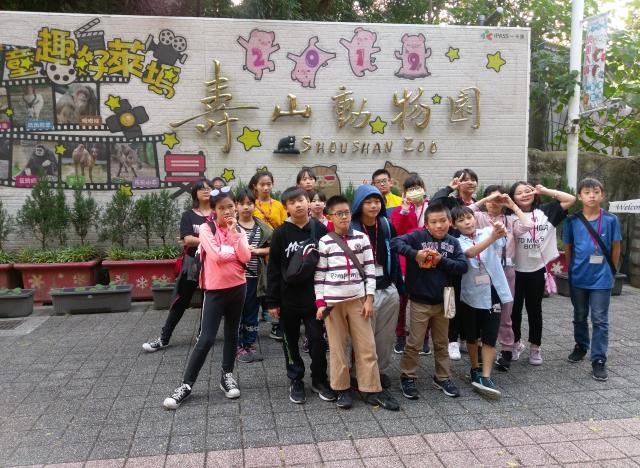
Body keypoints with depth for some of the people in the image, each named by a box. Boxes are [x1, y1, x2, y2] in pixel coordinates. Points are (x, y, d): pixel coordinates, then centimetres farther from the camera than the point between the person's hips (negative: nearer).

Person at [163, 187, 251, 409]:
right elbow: (216, 255, -20)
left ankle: (227, 375, 28)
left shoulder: (238, 230, 7)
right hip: (215, 289, -4)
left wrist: (234, 232, -11)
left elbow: (245, 257, -8)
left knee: (232, 334, 14)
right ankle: (186, 384, 4)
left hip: (238, 287, 5)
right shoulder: (206, 229, -6)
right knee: (206, 339, -5)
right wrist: (235, 253, -5)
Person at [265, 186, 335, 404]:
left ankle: (319, 380, 23)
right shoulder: (281, 233, -3)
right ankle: (296, 381, 26)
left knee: (317, 339, 4)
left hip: (314, 296, 0)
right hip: (288, 298, 0)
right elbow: (273, 269, -2)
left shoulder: (320, 229, -1)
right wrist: (272, 301, -4)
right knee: (291, 341, 11)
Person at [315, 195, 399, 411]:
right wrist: (320, 303, -4)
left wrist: (369, 298, -1)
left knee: (367, 346, 4)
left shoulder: (361, 238, 3)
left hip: (358, 299, 2)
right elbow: (319, 275, 0)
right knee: (337, 347, 7)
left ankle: (372, 390, 14)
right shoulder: (324, 242, -2)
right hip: (332, 301, -1)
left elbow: (370, 269, 4)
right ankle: (342, 389, 20)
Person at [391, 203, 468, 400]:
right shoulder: (419, 236, -9)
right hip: (420, 301, -4)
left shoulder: (453, 242, 1)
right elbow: (395, 242, -18)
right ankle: (407, 378, 21)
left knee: (442, 343, 18)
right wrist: (415, 253, -29)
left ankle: (442, 378, 33)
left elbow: (463, 266, -6)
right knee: (414, 343, 5)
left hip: (442, 301, 4)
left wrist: (441, 260, -16)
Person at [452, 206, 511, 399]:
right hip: (471, 294, 0)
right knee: (472, 336, 14)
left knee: (490, 336, -2)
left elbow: (501, 241, -23)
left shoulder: (487, 232, -1)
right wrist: (492, 237, -44)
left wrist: (501, 231, -48)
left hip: (492, 292, 0)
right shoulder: (458, 242, -5)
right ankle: (475, 370, 33)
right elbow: (470, 252, -28)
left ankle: (485, 377, 2)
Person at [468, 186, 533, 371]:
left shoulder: (510, 220, 7)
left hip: (506, 271, 1)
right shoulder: (479, 217, 3)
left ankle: (506, 351, 22)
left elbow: (528, 226, -11)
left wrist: (513, 206, -6)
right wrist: (486, 199, -14)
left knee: (504, 314, 11)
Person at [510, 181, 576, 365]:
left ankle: (535, 346, 26)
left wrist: (545, 191, -4)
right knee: (514, 308, 10)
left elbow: (571, 199, -2)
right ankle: (516, 343, 30)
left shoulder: (546, 211, 0)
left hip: (538, 270, 1)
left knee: (534, 309, 12)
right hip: (515, 270, 0)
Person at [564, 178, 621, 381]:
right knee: (580, 317, 18)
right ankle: (581, 346, 38)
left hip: (602, 279, -2)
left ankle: (599, 360, 8)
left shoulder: (611, 220, -7)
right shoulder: (572, 221, -4)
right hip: (578, 278, 2)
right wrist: (570, 271, 10)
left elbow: (616, 248, 2)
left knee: (600, 320, 1)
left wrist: (612, 272, 7)